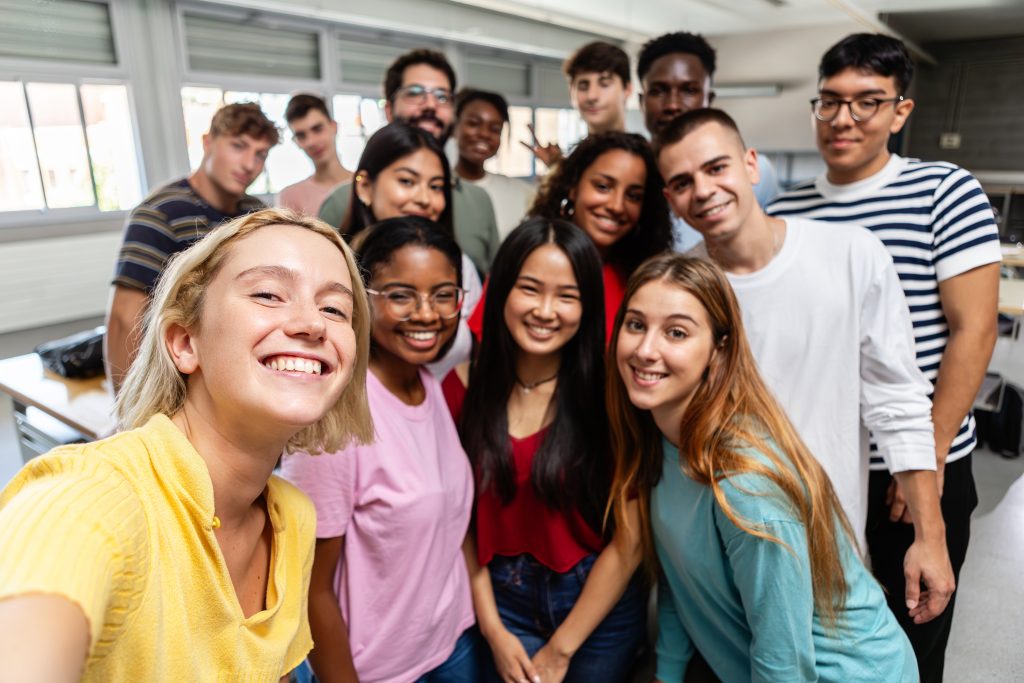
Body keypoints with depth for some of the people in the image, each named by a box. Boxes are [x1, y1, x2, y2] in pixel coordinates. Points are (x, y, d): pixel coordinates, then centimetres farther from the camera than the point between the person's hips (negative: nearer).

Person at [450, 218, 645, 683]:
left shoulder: (610, 392, -16)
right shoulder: (464, 388, -8)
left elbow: (630, 541, -14)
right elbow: (465, 519, -3)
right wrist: (494, 631, -7)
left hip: (599, 603, -1)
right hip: (503, 600, 2)